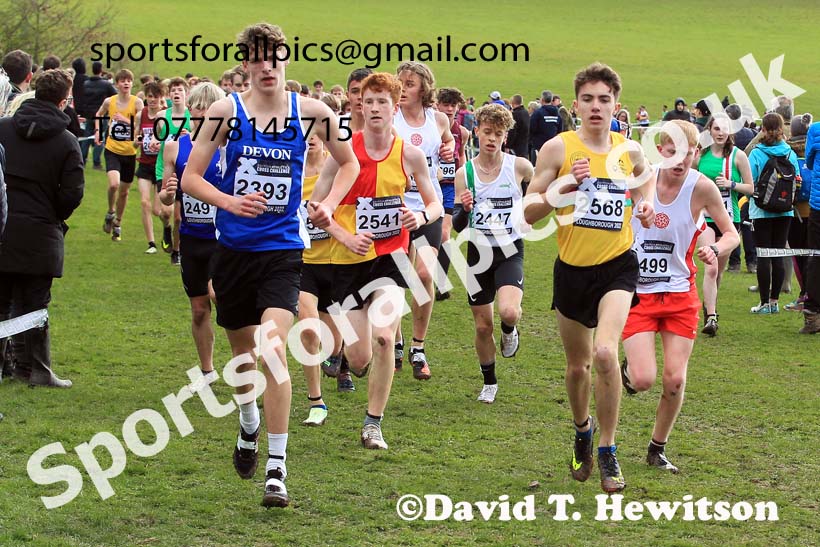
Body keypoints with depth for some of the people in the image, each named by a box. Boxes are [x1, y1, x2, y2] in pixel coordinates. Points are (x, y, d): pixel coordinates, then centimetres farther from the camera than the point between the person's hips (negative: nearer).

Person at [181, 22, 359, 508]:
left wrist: (329, 205, 1)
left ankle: (277, 472, -15)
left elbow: (350, 163, 16)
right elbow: (191, 177, 0)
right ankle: (249, 426, 48)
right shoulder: (226, 111, -3)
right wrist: (230, 201, -17)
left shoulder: (311, 112, -1)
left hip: (283, 249, -2)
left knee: (273, 349, -18)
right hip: (235, 246, 2)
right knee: (242, 349, 16)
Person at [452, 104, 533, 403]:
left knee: (509, 311, -27)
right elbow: (458, 226, -4)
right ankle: (489, 382, 29)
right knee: (482, 325, 8)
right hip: (479, 252, 2)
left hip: (510, 252, -2)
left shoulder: (519, 167, -7)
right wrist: (463, 209, -22)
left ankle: (509, 330, 9)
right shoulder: (464, 173, -4)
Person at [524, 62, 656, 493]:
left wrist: (646, 204, 5)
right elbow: (529, 212, -6)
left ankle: (608, 453, -8)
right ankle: (582, 431, 45)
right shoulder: (558, 148, -6)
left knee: (605, 353, -22)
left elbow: (647, 176, 26)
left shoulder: (630, 151, 1)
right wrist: (564, 187, -23)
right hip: (572, 268, 1)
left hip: (617, 267, -1)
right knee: (577, 365, 14)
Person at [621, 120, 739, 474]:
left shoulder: (701, 187, -9)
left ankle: (658, 449, 20)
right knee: (644, 379, -13)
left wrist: (715, 250, -20)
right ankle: (628, 371, 25)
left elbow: (731, 233, 1)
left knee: (675, 379, -1)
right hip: (638, 293, -1)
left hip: (680, 294, 1)